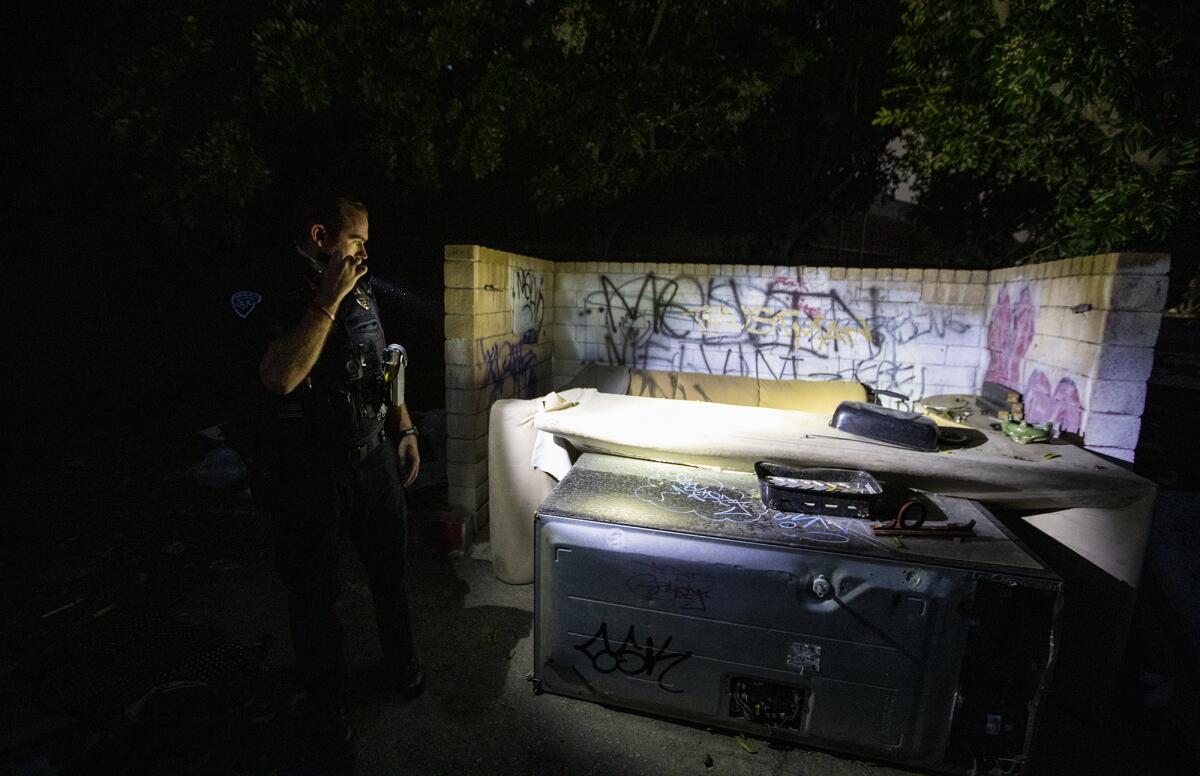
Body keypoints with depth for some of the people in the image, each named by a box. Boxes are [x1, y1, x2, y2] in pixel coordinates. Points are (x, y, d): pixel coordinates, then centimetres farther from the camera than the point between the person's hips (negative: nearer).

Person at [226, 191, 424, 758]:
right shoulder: (263, 296, -14)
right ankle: (322, 701, 36)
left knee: (390, 564, 19)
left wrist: (404, 429, 10)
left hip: (374, 454, 6)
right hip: (307, 471, -5)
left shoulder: (358, 288, 6)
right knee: (314, 590, 12)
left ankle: (400, 659, 45)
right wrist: (328, 299, -26)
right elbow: (281, 376, -30)